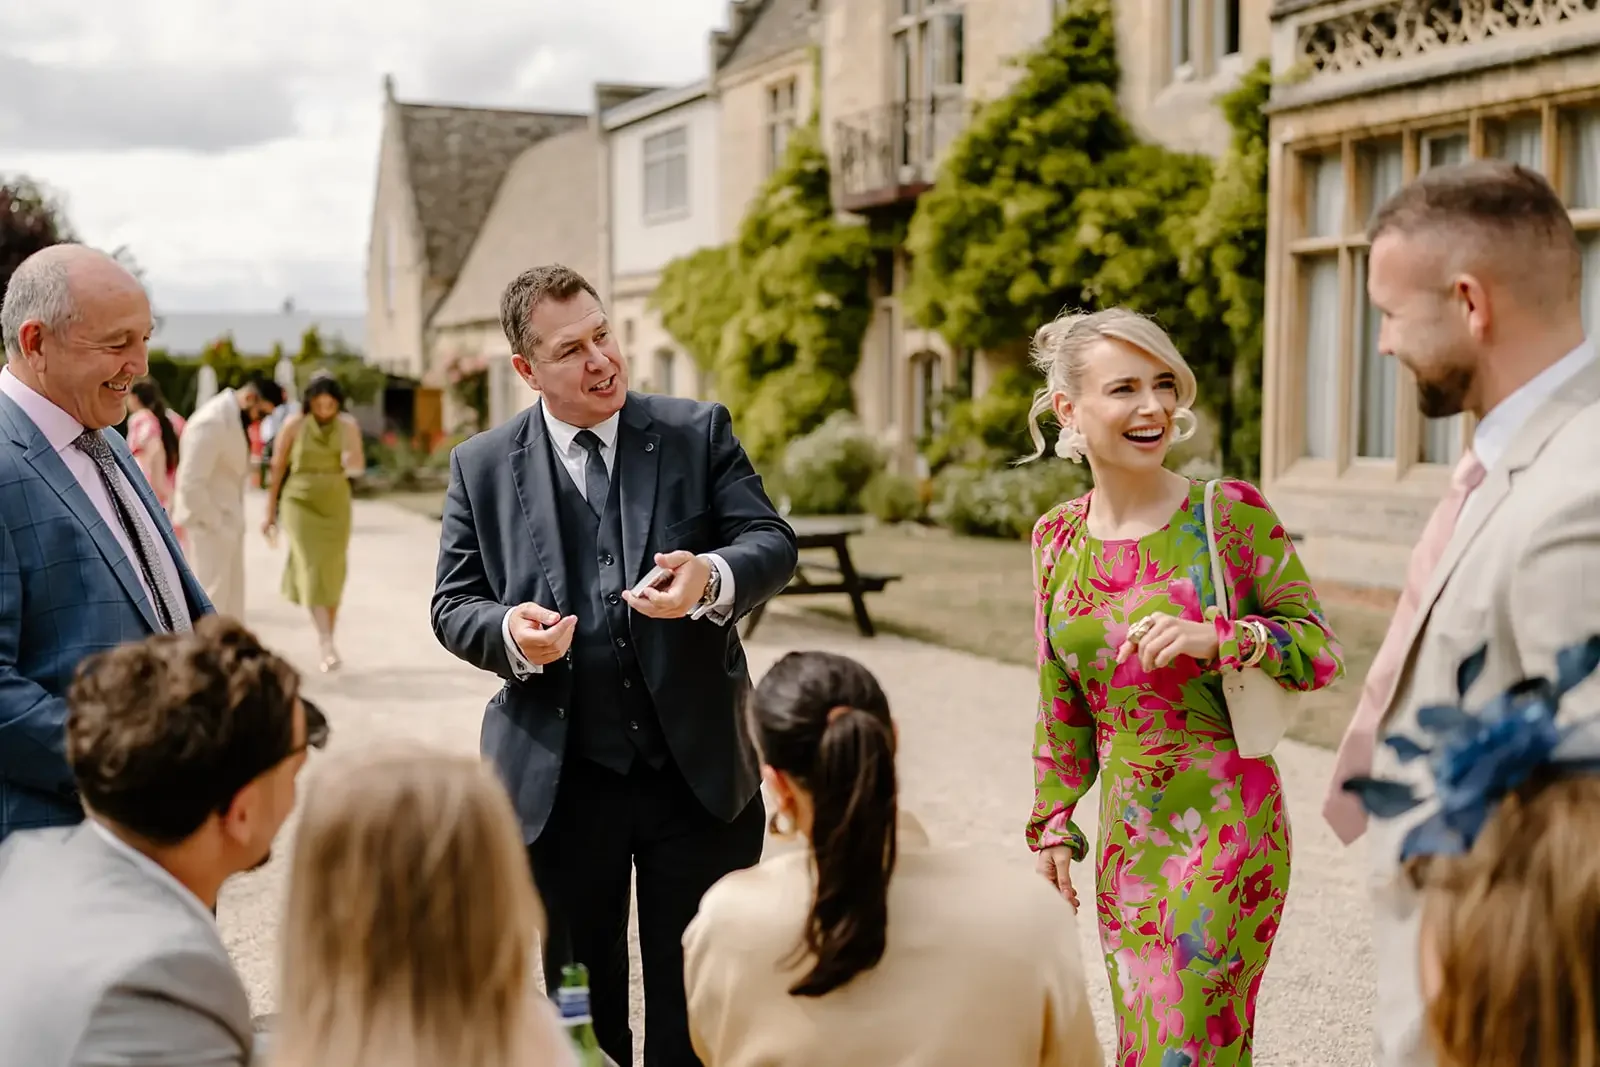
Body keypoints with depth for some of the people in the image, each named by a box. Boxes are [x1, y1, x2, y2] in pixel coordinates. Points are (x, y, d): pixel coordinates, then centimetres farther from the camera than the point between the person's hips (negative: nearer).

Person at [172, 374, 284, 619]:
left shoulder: (235, 417, 8)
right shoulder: (212, 422, -22)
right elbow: (191, 482, -24)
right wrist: (212, 522, -16)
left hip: (227, 519, 10)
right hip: (209, 524, -10)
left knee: (232, 593, 14)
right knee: (212, 594, -5)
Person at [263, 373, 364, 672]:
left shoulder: (348, 426, 0)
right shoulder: (293, 426, -5)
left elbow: (359, 467, -8)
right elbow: (277, 469, 2)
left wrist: (352, 464, -34)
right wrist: (270, 514, 4)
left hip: (336, 504, 3)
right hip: (300, 502, -3)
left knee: (332, 574, 6)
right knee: (313, 569, -17)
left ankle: (327, 644, 19)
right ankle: (328, 644, -24)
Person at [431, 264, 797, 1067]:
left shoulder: (700, 431, 1)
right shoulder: (481, 466, 3)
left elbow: (773, 542, -5)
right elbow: (453, 604, 3)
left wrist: (711, 578, -27)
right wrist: (508, 632, -19)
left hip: (700, 768, 0)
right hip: (556, 781, 1)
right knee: (577, 999, 16)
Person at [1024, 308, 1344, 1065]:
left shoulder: (1231, 513, -9)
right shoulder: (1057, 539, 3)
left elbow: (1320, 648, -6)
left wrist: (1218, 639, -22)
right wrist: (1052, 823, 9)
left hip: (1225, 824, -4)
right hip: (1125, 832, 5)